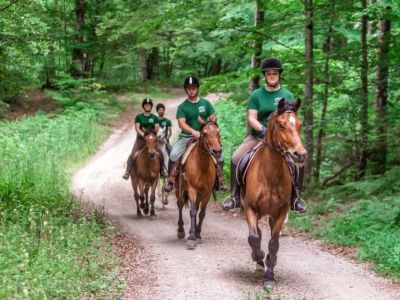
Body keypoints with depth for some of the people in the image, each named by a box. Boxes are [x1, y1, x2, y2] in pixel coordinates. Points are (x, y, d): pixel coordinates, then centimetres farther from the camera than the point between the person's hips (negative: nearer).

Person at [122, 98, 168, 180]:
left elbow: (157, 127, 2)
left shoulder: (155, 117, 10)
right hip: (140, 139, -1)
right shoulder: (139, 117, 5)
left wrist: (156, 130, -21)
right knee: (133, 155, -19)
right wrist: (143, 134, -20)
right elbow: (137, 128, -4)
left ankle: (162, 171, -1)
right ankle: (127, 171, -15)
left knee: (160, 154, -18)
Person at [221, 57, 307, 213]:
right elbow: (251, 118, -2)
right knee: (236, 158, -20)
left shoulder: (287, 95, 8)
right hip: (257, 137, 1)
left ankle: (296, 197, -12)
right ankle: (235, 196, -6)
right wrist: (262, 129, -22)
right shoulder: (256, 95, 7)